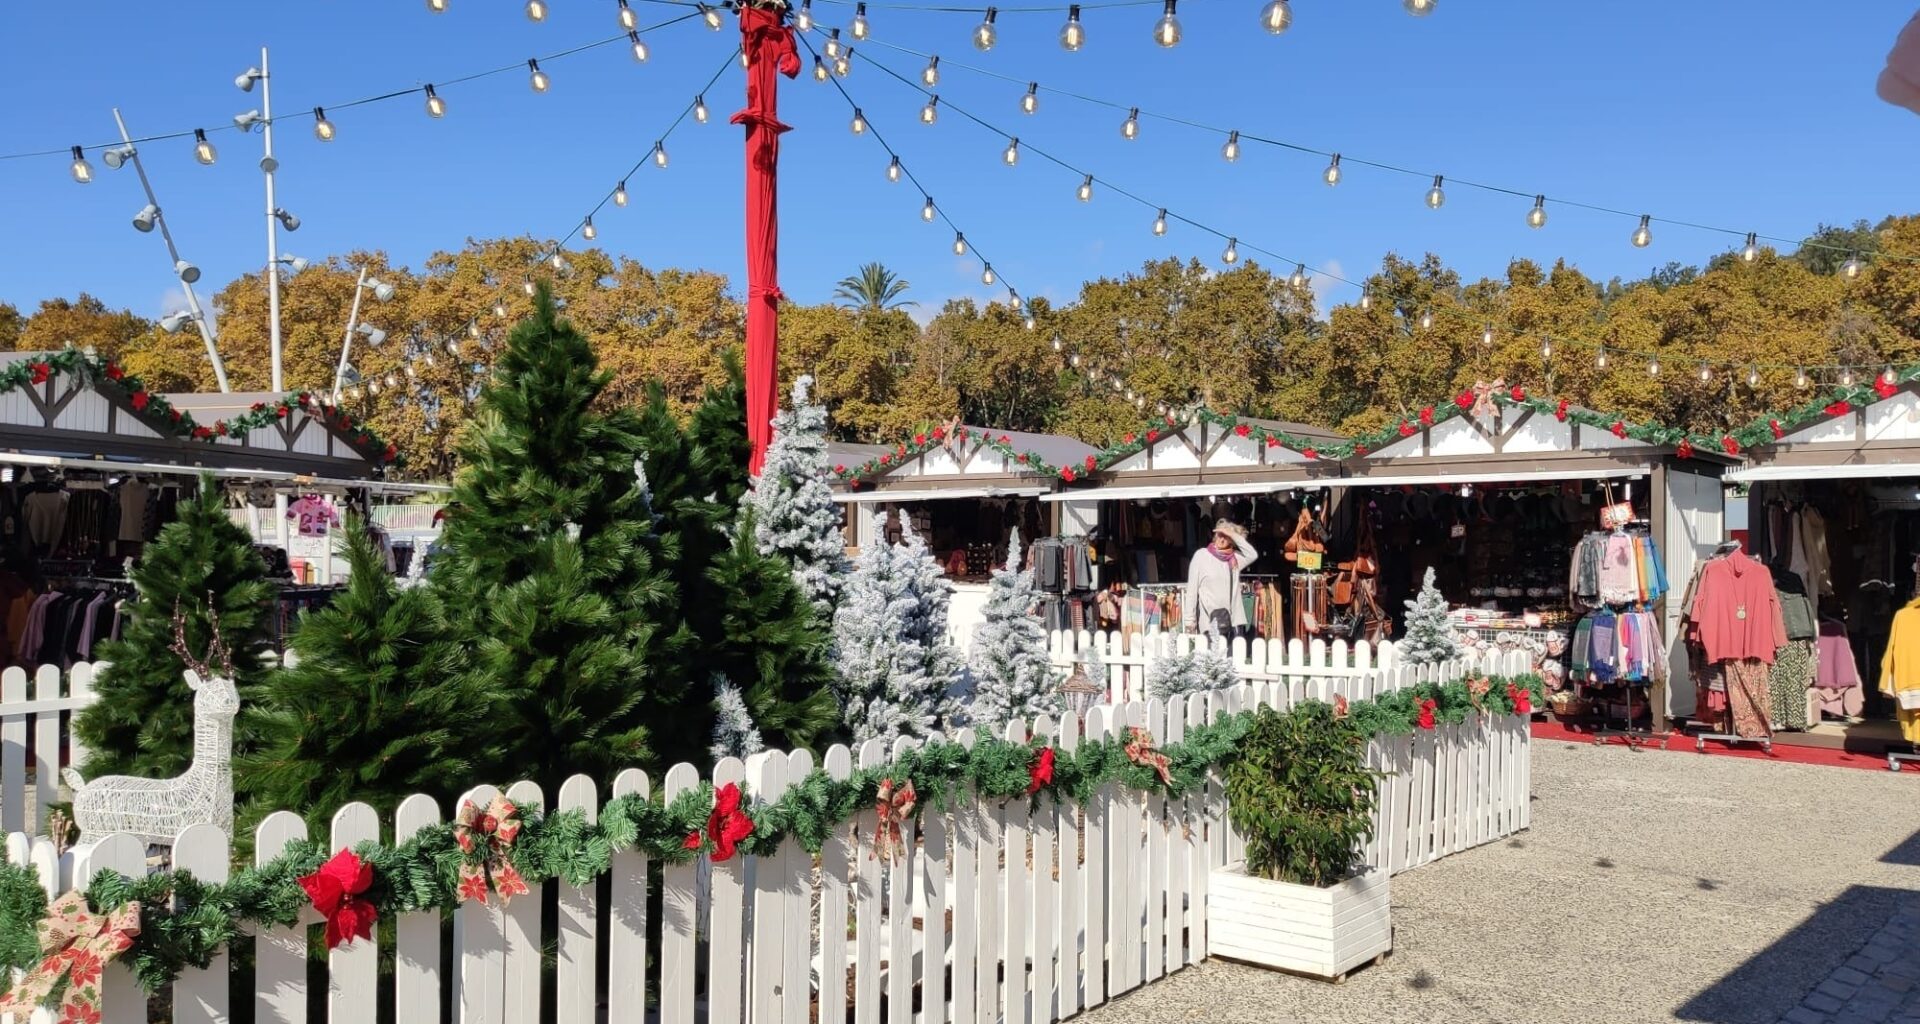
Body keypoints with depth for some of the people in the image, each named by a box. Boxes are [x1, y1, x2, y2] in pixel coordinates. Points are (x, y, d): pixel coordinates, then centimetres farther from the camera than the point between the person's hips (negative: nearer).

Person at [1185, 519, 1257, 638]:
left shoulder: (1235, 558, 15)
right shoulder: (1201, 555, 3)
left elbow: (1253, 555, -4)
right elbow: (1192, 588, 1)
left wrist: (1234, 535, 0)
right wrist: (1190, 619, -4)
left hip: (1234, 619, 4)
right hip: (1211, 620, -4)